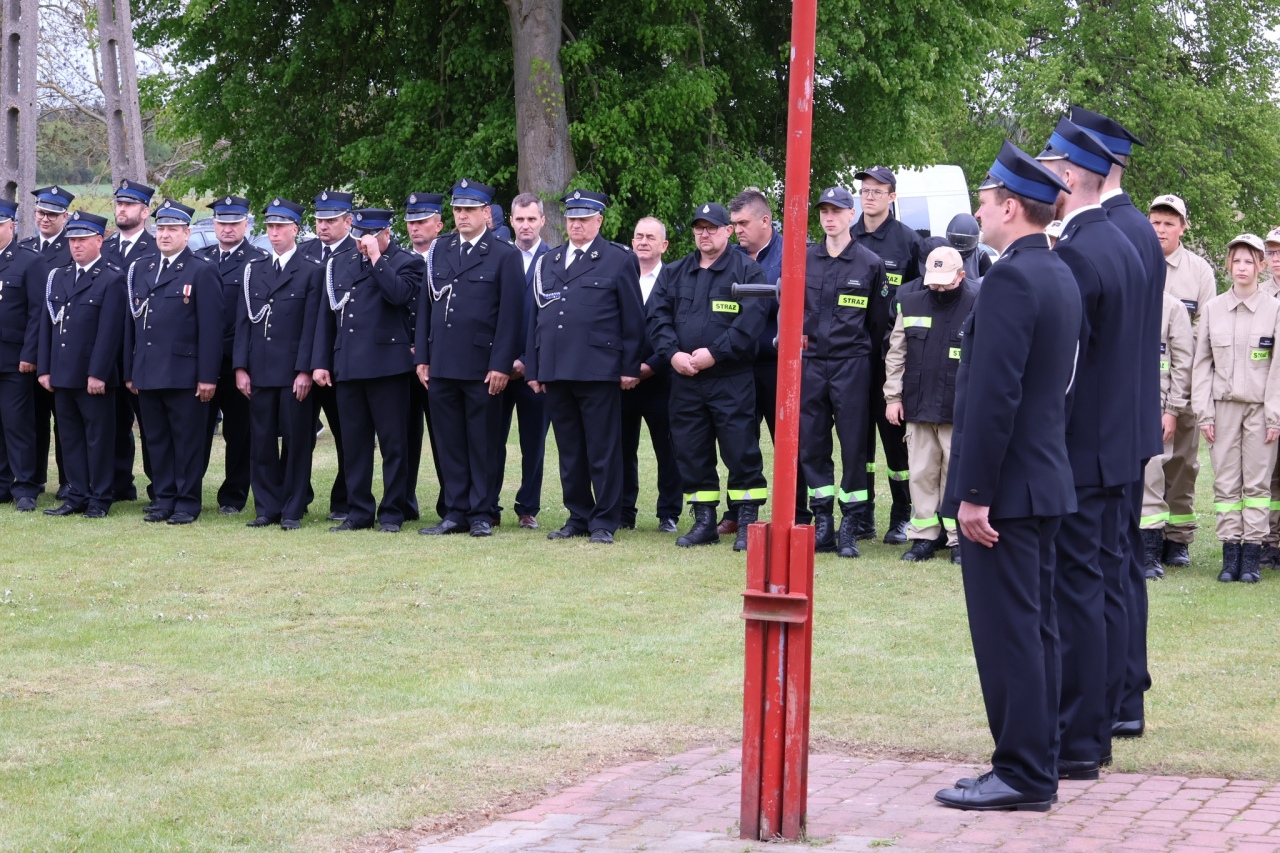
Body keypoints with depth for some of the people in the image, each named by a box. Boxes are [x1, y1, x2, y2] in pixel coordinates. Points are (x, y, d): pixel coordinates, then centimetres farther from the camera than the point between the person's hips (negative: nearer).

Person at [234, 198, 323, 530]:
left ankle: (292, 510, 6)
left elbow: (311, 326, -5)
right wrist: (241, 367, 2)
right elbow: (243, 322, 10)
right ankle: (266, 508, 12)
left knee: (296, 441, 0)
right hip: (259, 372, 4)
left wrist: (305, 371, -12)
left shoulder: (311, 272, 1)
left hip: (294, 374, -4)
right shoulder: (253, 270, 13)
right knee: (261, 441, 5)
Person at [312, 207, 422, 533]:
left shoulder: (406, 262, 2)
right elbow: (326, 316, 15)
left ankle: (392, 513, 6)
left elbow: (398, 293, -19)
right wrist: (320, 362, 8)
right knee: (354, 444, 7)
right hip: (347, 368, 5)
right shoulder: (340, 264, 16)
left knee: (393, 443, 0)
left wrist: (376, 257, -13)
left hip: (387, 367, -5)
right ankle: (359, 512, 13)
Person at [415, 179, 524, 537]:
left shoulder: (505, 255, -1)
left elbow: (510, 314, -5)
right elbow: (425, 305, 12)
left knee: (483, 442, 3)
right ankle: (455, 513, 14)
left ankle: (481, 514, 9)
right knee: (449, 442, 8)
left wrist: (500, 365, -11)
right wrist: (422, 357, 6)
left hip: (482, 366, -4)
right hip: (441, 365, 4)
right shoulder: (439, 250, 12)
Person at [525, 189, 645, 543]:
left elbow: (633, 319, 0)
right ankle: (578, 517, 18)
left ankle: (604, 521, 4)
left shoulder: (619, 261, 3)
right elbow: (536, 317, 17)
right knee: (570, 452, 10)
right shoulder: (547, 262, 17)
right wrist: (533, 368, 11)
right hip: (555, 373, 5)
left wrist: (630, 368, -5)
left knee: (603, 452, -2)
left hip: (599, 371, -5)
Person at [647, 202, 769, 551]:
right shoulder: (673, 273, 16)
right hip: (684, 378, 5)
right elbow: (657, 316, 8)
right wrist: (672, 353, -9)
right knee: (690, 452, 7)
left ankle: (747, 523, 1)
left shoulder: (746, 269, 0)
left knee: (740, 451, -5)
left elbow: (752, 319, -11)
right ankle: (704, 522, 16)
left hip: (732, 379, -5)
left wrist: (715, 352, -17)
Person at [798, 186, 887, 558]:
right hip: (810, 361, 3)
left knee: (853, 444, -2)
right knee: (811, 444, 4)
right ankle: (822, 523, 12)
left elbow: (878, 318, 6)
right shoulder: (803, 259, 8)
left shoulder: (869, 263, 1)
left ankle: (849, 528, 3)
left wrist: (866, 350, 3)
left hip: (851, 363, -3)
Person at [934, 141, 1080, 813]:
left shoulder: (1010, 279, -17)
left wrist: (974, 494, -20)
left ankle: (1021, 775, -2)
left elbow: (995, 395, -22)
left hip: (1004, 487, -10)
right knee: (1034, 627, 14)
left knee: (1006, 631, -5)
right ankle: (1038, 765, 20)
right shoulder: (1059, 276, 13)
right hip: (1045, 482, 10)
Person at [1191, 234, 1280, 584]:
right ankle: (1230, 553, 5)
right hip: (1223, 406, 2)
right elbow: (1202, 363, 7)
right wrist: (1204, 412, 1)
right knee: (1226, 482, 2)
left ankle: (1252, 554, 2)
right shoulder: (1212, 309, 6)